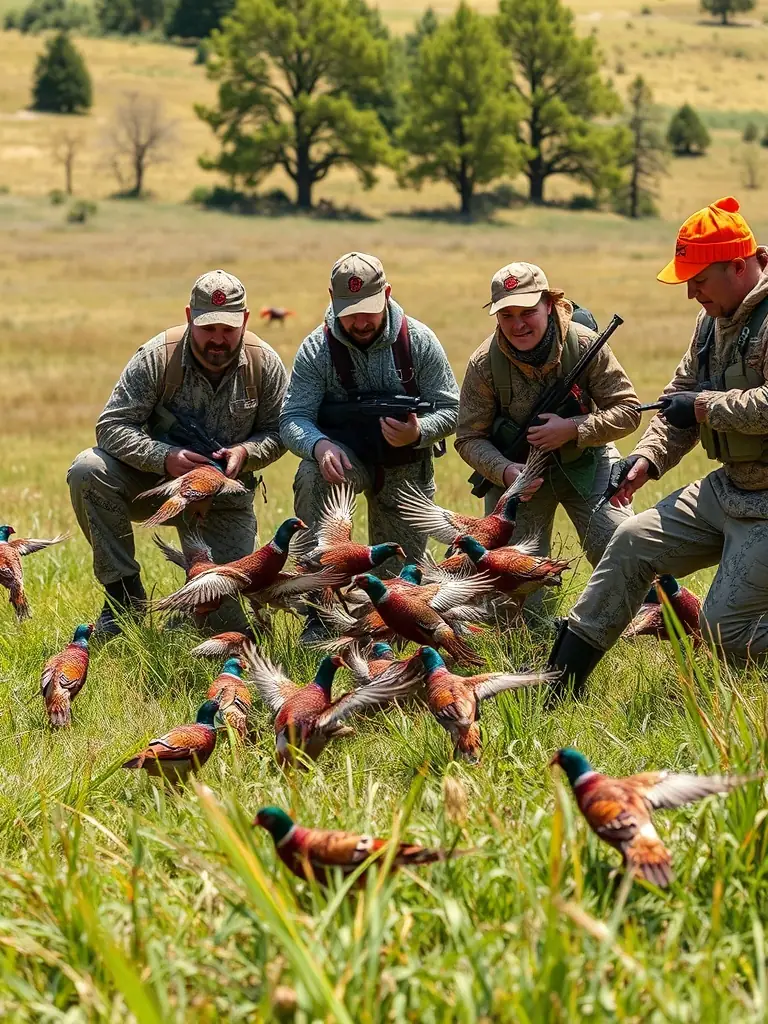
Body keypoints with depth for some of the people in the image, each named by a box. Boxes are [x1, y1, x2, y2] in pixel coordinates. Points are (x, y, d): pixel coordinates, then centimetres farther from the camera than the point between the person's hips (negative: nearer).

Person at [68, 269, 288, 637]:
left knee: (229, 617, -12)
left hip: (224, 499, 1)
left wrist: (245, 452, -24)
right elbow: (111, 426, -20)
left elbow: (276, 433, -1)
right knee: (88, 471, -31)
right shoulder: (157, 356, -17)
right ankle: (124, 592, -17)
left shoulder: (265, 364, -10)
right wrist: (165, 457, -35)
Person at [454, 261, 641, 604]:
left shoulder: (585, 344, -19)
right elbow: (469, 437, -9)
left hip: (586, 460, -1)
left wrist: (572, 429, -28)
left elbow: (628, 409, -13)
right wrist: (505, 471, -28)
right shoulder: (484, 363, -16)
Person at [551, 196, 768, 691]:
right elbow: (680, 397, 18)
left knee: (726, 630, -11)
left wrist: (705, 406, -21)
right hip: (726, 487, 10)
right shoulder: (714, 321, 11)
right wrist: (647, 457, 2)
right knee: (634, 540, 7)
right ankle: (559, 679, 14)